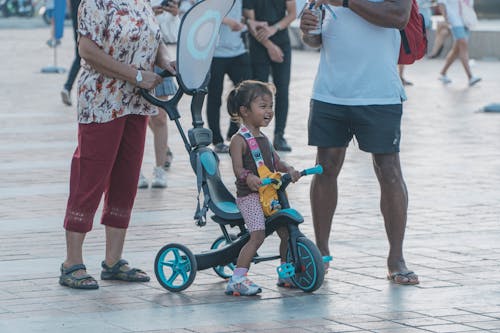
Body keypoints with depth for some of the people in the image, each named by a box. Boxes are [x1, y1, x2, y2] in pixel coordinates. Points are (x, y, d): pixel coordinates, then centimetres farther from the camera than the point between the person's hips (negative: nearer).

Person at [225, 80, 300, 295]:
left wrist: (289, 170, -2)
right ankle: (237, 279, -17)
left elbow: (276, 162, 19)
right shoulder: (239, 140, -10)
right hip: (249, 196, -8)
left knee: (287, 231, 8)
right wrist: (249, 177, -40)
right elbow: (238, 168, -19)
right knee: (257, 235, -20)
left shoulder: (263, 139, 17)